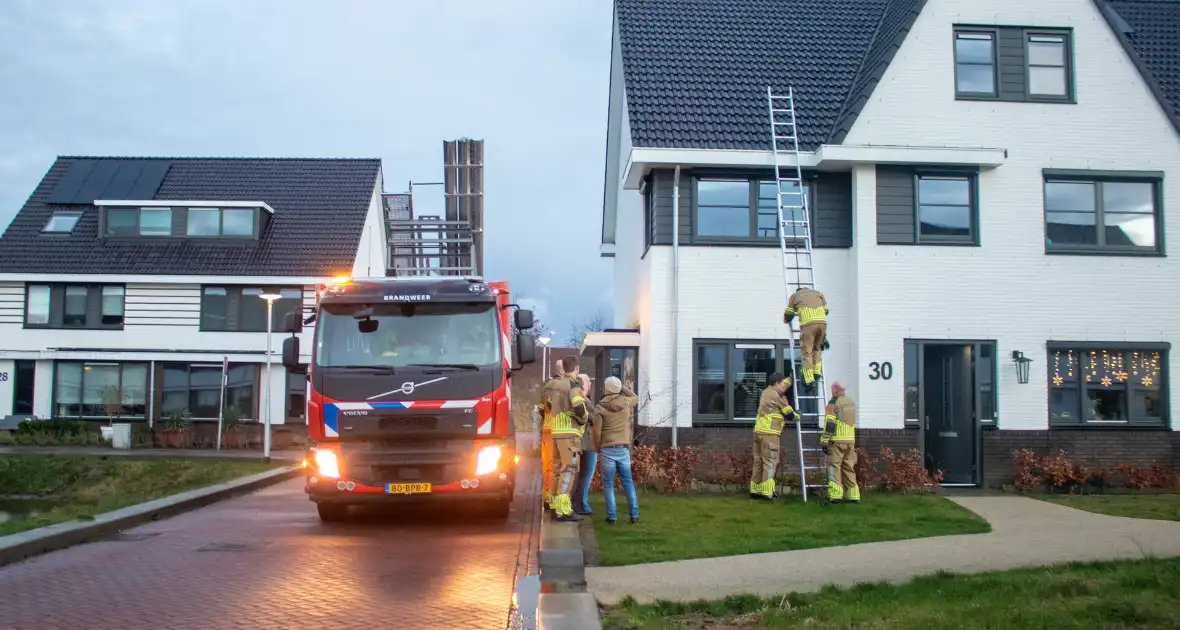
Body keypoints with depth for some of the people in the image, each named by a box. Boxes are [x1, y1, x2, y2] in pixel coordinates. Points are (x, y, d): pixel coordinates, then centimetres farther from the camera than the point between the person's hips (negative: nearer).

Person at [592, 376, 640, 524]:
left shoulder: (600, 407, -6)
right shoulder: (626, 402, 2)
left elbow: (596, 431, -8)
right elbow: (635, 398, 27)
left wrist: (598, 449, 5)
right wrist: (624, 388, 36)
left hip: (607, 450, -3)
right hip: (624, 449, 3)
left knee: (608, 484, 4)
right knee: (628, 482, 10)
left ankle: (612, 516, 2)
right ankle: (634, 515, 7)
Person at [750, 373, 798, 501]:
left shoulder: (767, 392, 16)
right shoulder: (775, 395, -10)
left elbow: (781, 388, 35)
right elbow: (788, 412, -3)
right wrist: (797, 416, 15)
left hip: (759, 431, 9)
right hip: (769, 433, -9)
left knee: (759, 461, 12)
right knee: (770, 462, -7)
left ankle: (755, 490, 15)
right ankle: (767, 493, -10)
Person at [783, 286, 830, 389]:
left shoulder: (795, 295, 25)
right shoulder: (818, 293, 31)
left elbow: (789, 313, 22)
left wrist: (786, 320, 44)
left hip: (808, 324, -3)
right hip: (822, 322, 3)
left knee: (807, 351, 0)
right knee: (817, 348, 22)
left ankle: (809, 378, -9)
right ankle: (817, 371, 9)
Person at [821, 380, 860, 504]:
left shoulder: (833, 403, -7)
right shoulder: (851, 403, 15)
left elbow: (829, 424, -13)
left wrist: (824, 441, -10)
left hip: (837, 440, -6)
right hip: (851, 440, 6)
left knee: (834, 466, -2)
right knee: (849, 467, 12)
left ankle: (835, 495, -9)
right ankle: (853, 495, 12)